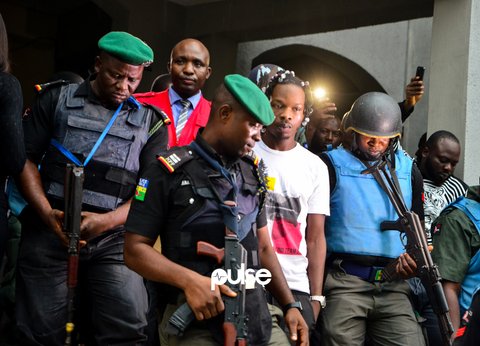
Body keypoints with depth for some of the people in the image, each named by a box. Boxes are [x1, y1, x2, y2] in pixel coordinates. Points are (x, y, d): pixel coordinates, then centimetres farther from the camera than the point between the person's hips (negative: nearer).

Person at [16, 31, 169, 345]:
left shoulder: (150, 121, 9)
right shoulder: (58, 99, 8)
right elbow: (26, 159, 4)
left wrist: (106, 221, -15)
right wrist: (47, 215, -11)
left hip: (114, 240, 0)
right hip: (48, 234, 0)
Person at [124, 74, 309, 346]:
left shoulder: (253, 173, 14)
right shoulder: (170, 172, -5)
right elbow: (135, 249, -8)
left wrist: (290, 305, 10)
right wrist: (189, 280, -21)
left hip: (256, 313, 6)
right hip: (194, 319, -5)